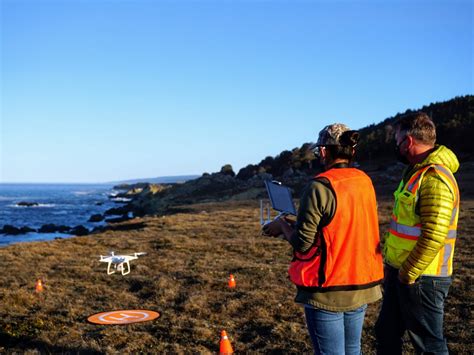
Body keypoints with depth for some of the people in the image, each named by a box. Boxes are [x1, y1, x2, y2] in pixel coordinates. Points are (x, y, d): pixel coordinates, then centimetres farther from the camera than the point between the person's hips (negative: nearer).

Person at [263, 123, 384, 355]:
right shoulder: (365, 182, 4)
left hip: (328, 291, -7)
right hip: (362, 286, 7)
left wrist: (282, 225, 3)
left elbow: (302, 243, -17)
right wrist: (296, 223, 18)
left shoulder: (320, 187, -17)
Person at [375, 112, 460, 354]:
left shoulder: (435, 179, -21)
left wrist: (407, 275, -18)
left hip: (420, 279, -10)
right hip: (400, 273, 10)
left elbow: (433, 238, -27)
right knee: (387, 335, 19)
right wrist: (396, 270, 16)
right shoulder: (416, 172, 12)